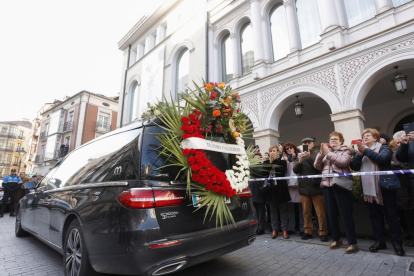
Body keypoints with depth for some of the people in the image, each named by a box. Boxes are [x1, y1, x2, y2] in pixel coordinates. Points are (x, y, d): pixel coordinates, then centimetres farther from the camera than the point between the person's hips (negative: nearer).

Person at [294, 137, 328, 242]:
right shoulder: (301, 156, 12)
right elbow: (295, 170, 3)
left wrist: (309, 157, -25)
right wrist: (300, 161, -15)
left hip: (316, 186, -3)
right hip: (304, 187, 4)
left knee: (320, 212, 2)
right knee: (306, 212, 11)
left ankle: (323, 232, 14)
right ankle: (308, 231, 20)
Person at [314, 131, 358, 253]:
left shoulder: (345, 150, 5)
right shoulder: (325, 151, 17)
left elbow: (343, 162, -16)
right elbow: (317, 166, 8)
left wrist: (328, 153, -13)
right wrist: (321, 154, -5)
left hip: (340, 185, -5)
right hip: (327, 185, 5)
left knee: (346, 213, -3)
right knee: (331, 213, 10)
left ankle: (352, 242, 6)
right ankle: (336, 239, 23)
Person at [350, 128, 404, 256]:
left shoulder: (384, 147, 2)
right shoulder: (360, 151, 12)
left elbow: (383, 159, -20)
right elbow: (354, 167, 0)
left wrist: (366, 150, -19)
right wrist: (360, 154, -12)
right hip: (369, 188, 4)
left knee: (391, 215, 4)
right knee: (375, 216, 10)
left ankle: (397, 242, 15)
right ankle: (380, 241, 20)